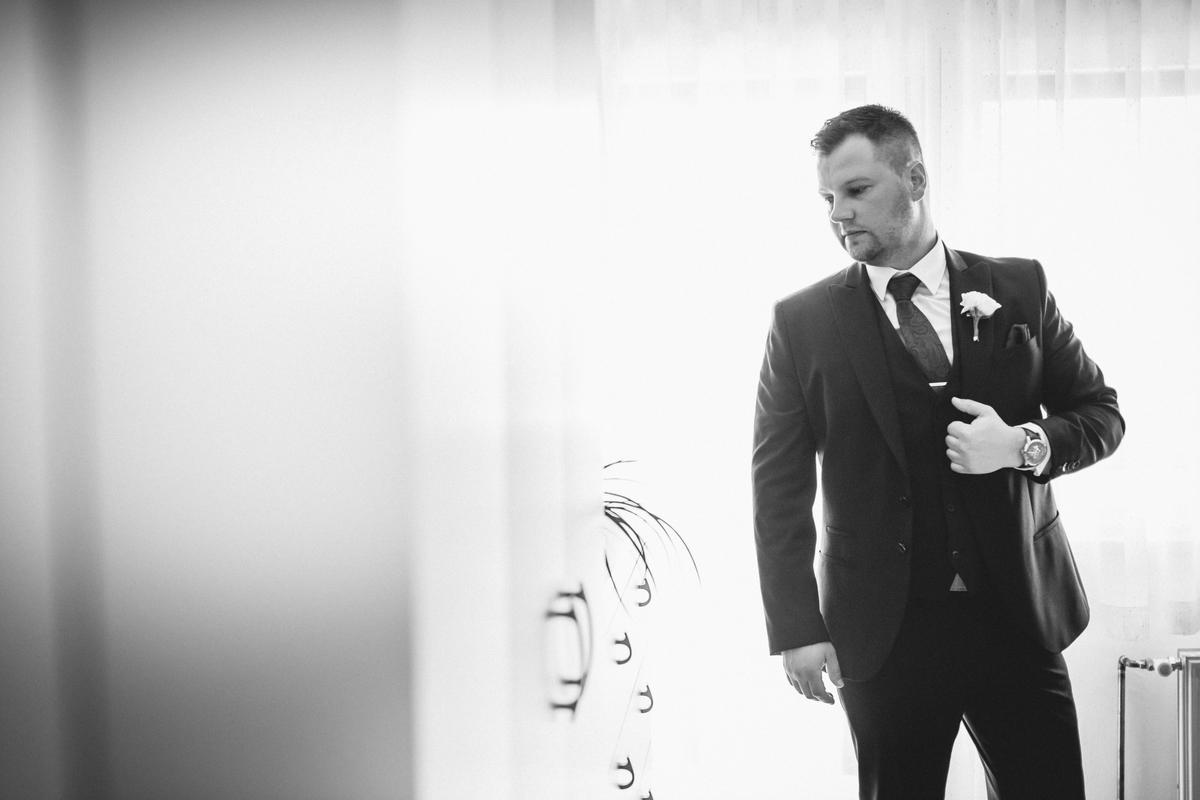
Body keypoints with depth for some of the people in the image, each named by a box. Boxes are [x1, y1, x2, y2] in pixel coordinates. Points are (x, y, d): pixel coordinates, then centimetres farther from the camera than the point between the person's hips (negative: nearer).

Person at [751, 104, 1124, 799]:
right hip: (883, 631, -1)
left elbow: (1102, 413, 11)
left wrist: (1024, 445, -11)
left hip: (1018, 614, 1)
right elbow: (779, 485, 0)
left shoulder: (1019, 290, 5)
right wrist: (797, 629, -7)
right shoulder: (803, 322, 1)